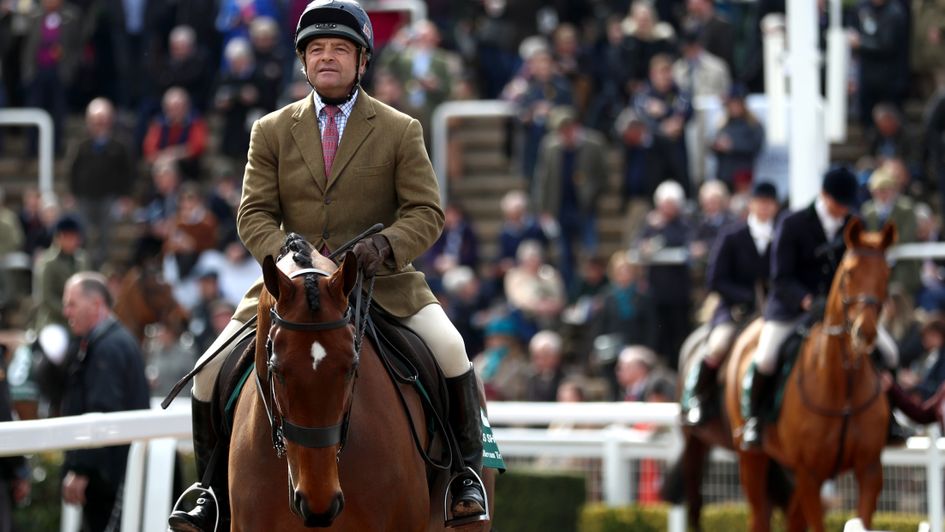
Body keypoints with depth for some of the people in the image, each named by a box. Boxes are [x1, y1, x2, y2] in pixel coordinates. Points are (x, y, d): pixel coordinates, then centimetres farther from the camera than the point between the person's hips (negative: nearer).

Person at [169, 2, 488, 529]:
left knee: (449, 349, -26)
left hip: (381, 282, -2)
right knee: (212, 368, -10)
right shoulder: (272, 131, 7)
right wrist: (287, 250, -19)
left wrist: (385, 244, -22)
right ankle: (215, 488, 9)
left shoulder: (400, 131, 2)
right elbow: (254, 214, 3)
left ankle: (467, 470, -7)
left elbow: (427, 213, -2)